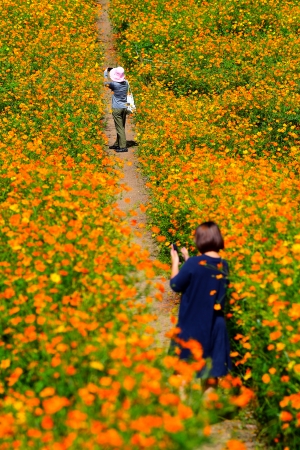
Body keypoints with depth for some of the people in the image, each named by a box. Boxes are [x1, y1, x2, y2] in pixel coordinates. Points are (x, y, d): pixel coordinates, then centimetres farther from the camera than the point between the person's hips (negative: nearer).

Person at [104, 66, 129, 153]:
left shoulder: (114, 84, -16)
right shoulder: (126, 83, 2)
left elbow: (106, 83, -1)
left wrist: (106, 73, 13)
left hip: (117, 108, -7)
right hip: (124, 107, 7)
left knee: (120, 128, -7)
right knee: (121, 127, 14)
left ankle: (123, 147, -9)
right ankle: (117, 144, 26)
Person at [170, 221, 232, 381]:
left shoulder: (193, 264, -19)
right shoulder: (223, 265, -1)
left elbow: (176, 285, -8)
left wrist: (175, 262, 4)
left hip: (192, 324, -5)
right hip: (215, 325, 5)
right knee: (212, 368, 13)